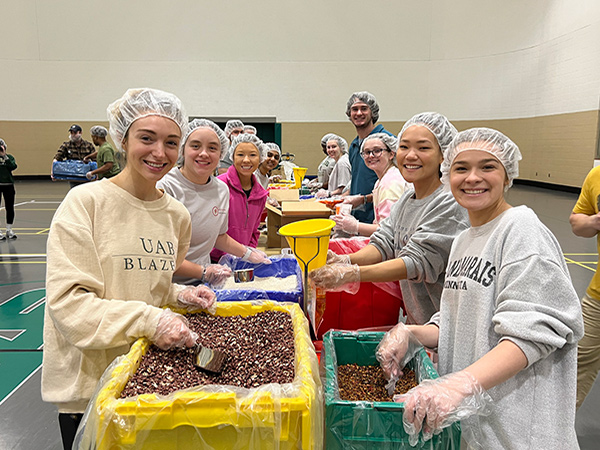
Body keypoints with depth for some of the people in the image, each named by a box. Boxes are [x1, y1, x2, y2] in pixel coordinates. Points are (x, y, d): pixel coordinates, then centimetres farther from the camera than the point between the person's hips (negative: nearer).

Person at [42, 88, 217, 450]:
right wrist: (146, 319, -28)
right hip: (87, 383, -4)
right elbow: (67, 300, -19)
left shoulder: (177, 214, 2)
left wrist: (180, 296, -4)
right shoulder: (87, 201, -14)